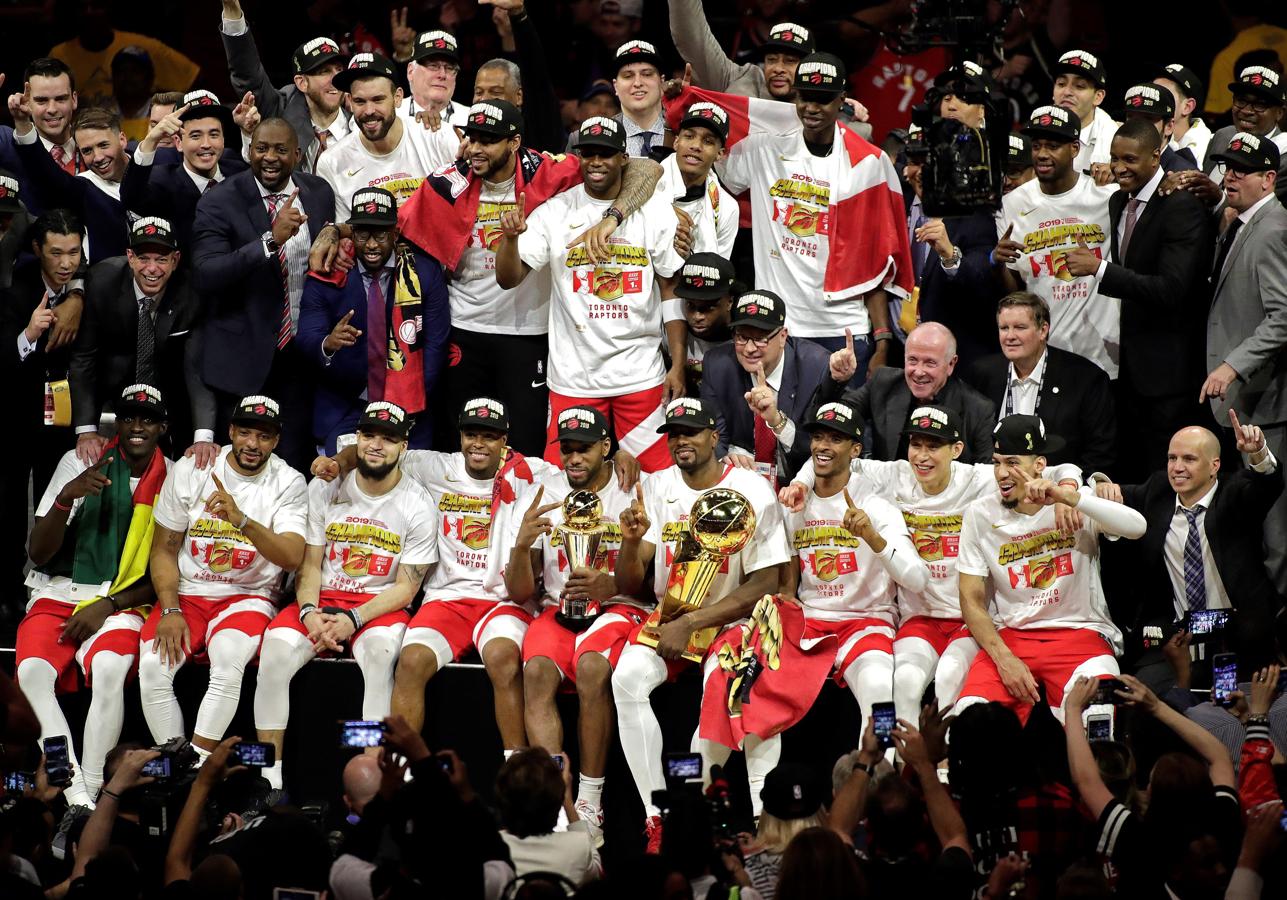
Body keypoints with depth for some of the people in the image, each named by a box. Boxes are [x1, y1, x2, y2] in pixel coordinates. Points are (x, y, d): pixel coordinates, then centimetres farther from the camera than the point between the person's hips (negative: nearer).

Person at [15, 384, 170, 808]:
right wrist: (66, 497, -20)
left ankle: (92, 793, -32)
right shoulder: (80, 463, 2)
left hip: (119, 604, 0)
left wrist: (108, 605, -10)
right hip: (57, 598, 1)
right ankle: (76, 798, -37)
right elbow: (39, 554, -3)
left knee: (110, 670, -35)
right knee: (32, 671, -31)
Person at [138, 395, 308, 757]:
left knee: (228, 660, -35)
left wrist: (242, 520, -34)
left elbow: (292, 558, -18)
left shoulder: (289, 484, -3)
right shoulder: (190, 470, 2)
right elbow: (164, 548, 6)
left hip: (248, 596, -2)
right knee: (153, 668, -26)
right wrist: (170, 611, -9)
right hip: (186, 592, 2)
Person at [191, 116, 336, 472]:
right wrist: (271, 239, -33)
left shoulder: (319, 194, 3)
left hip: (301, 351, 3)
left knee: (294, 464, 6)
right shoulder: (219, 203, -11)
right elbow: (206, 275, -25)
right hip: (244, 356, -3)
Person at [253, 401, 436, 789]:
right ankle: (268, 776, -22)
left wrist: (353, 619, -18)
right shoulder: (326, 488, 3)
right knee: (276, 649, -28)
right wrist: (309, 612, -14)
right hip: (322, 599, 2)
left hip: (381, 605, -2)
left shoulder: (417, 506, -4)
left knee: (380, 650, -37)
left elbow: (405, 587, -5)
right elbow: (309, 563, 6)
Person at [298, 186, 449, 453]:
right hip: (344, 409, 0)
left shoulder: (424, 273, -1)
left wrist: (413, 405, -9)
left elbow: (435, 343, 0)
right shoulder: (327, 277, -2)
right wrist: (328, 343, -33)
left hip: (408, 408, 0)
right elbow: (306, 340, -9)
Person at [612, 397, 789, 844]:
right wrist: (631, 541, -19)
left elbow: (763, 585, -11)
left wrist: (690, 624, -18)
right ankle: (657, 819, -26)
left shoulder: (752, 492, -7)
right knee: (628, 675, -28)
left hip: (730, 619, -3)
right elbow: (629, 588, 3)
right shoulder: (658, 489, 4)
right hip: (667, 618, 4)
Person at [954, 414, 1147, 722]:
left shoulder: (1079, 502, -1)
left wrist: (1067, 497, -28)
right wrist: (1005, 659, -12)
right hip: (1012, 636, 2)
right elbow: (972, 601, 4)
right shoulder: (981, 514, 4)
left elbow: (1136, 527, -20)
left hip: (1081, 634, -2)